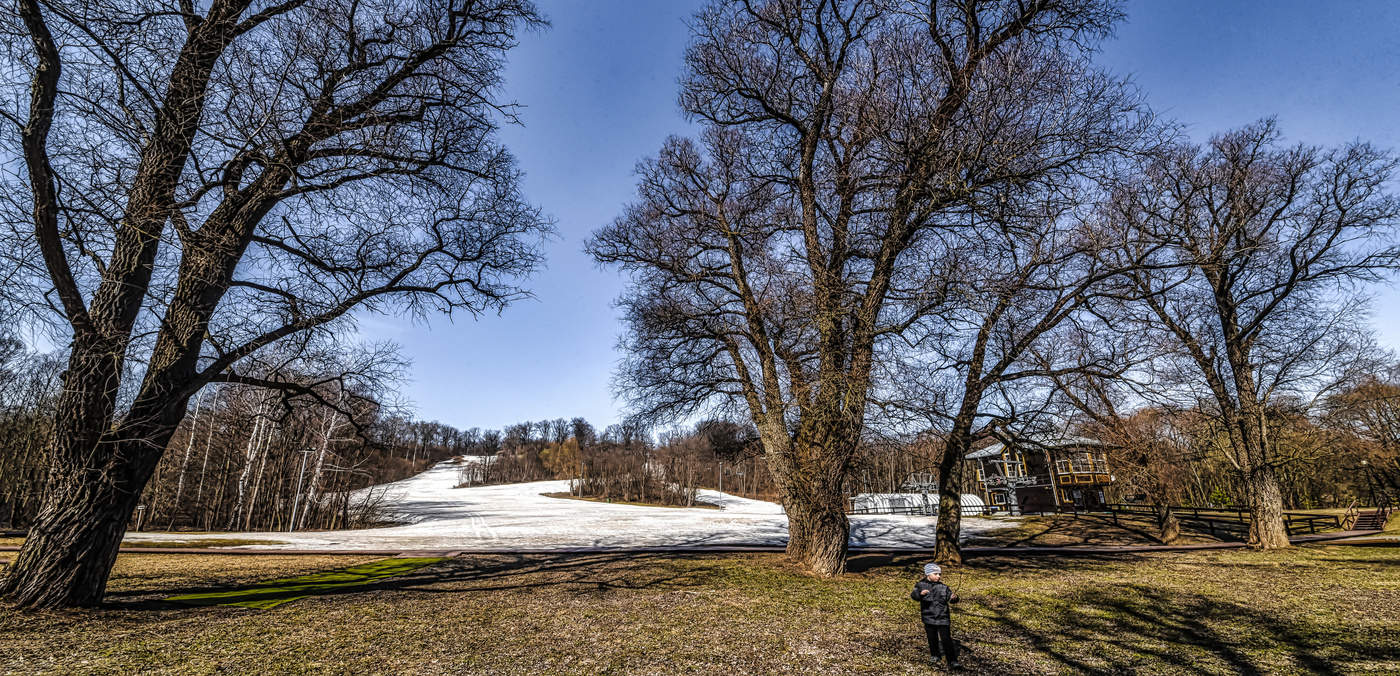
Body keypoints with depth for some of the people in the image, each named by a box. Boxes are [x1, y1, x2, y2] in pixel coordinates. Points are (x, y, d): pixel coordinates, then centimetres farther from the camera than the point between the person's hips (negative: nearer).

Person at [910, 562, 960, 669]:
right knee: (932, 639, 14)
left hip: (943, 619, 0)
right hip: (928, 618, 0)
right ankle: (935, 656, 36)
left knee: (946, 639, -6)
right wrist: (920, 593, -41)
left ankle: (952, 661, -1)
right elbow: (913, 595, -19)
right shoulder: (921, 585, -5)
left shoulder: (943, 587, 2)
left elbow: (950, 597, -1)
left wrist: (954, 598, -25)